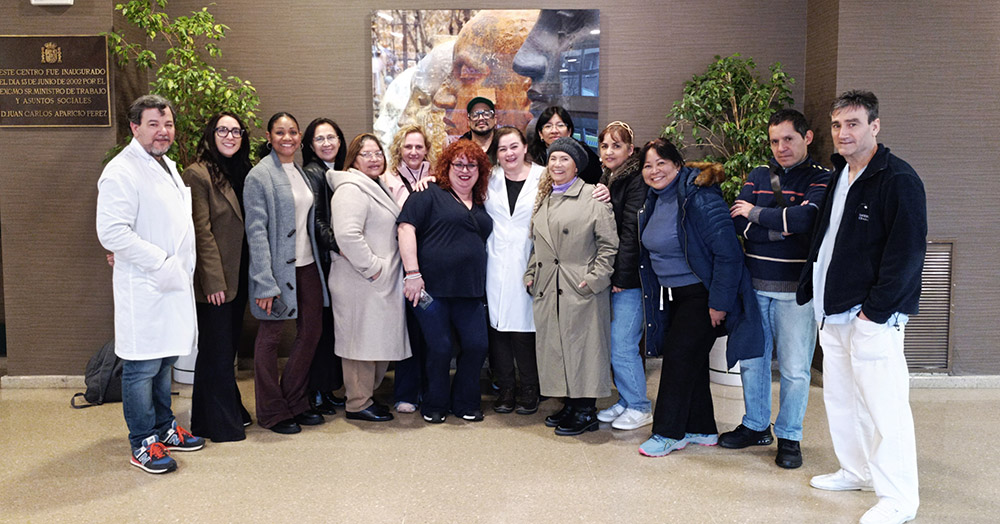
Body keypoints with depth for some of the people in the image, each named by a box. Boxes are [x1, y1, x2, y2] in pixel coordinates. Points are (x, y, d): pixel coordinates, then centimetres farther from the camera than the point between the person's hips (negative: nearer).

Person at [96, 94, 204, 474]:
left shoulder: (167, 166, 16)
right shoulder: (121, 172, -14)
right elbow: (112, 232, -23)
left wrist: (183, 267, 14)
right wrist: (161, 263, -20)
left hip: (173, 284, 9)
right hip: (144, 289, -9)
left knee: (164, 361, 19)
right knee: (142, 367, 1)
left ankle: (164, 428, 32)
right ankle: (143, 445, 13)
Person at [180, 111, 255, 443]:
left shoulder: (241, 173, 13)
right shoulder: (198, 174, -10)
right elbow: (201, 232, -15)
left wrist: (248, 274, 10)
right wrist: (214, 281, -18)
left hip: (237, 277, 7)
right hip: (215, 281, -7)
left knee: (228, 347, 17)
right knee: (216, 350, 1)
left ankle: (231, 411, 29)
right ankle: (219, 424, 12)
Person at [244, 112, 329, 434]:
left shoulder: (301, 172, 13)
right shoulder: (260, 175, -9)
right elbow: (256, 230, -14)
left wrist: (317, 258, 12)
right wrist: (264, 282, -20)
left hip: (308, 265, 7)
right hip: (279, 267, -7)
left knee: (312, 330, 11)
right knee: (270, 337, 4)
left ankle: (294, 401, 27)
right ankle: (272, 411, 17)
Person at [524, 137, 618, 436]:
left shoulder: (593, 198, -4)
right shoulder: (542, 199, 16)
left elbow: (609, 244, -6)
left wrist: (595, 279, -12)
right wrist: (531, 274, 13)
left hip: (581, 289, -6)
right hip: (547, 289, 6)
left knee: (582, 346, -1)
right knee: (554, 346, 10)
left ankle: (586, 412, 10)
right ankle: (570, 404, 23)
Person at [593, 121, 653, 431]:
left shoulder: (636, 181, -11)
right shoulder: (605, 181, 15)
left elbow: (631, 231, -16)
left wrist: (620, 275, -16)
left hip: (629, 277, -8)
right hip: (610, 277, 8)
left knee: (622, 345, -4)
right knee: (614, 343, 13)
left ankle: (640, 408, 11)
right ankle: (626, 401, 26)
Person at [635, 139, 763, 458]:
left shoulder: (699, 199, -21)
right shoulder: (654, 201, 7)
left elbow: (728, 254, -22)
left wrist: (719, 303, -21)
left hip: (702, 295, -8)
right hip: (673, 296, 8)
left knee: (680, 358, -4)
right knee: (690, 361, 13)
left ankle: (668, 433, 9)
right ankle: (702, 430, 25)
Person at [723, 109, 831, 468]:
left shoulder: (821, 179, -2)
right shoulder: (758, 176, 10)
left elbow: (804, 217, -21)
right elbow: (738, 223, -3)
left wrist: (755, 213, -9)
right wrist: (784, 229, -13)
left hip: (795, 289, -4)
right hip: (755, 285, 4)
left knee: (794, 368, 2)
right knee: (751, 360, 13)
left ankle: (789, 437, 19)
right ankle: (756, 426, 30)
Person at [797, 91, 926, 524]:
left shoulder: (899, 180, -12)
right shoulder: (838, 176, 14)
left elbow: (907, 252, -16)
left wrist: (874, 310, -17)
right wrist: (809, 290, 12)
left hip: (873, 316, -8)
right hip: (834, 311, 9)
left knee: (884, 406, -4)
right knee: (840, 398, 17)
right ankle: (856, 471, 33)